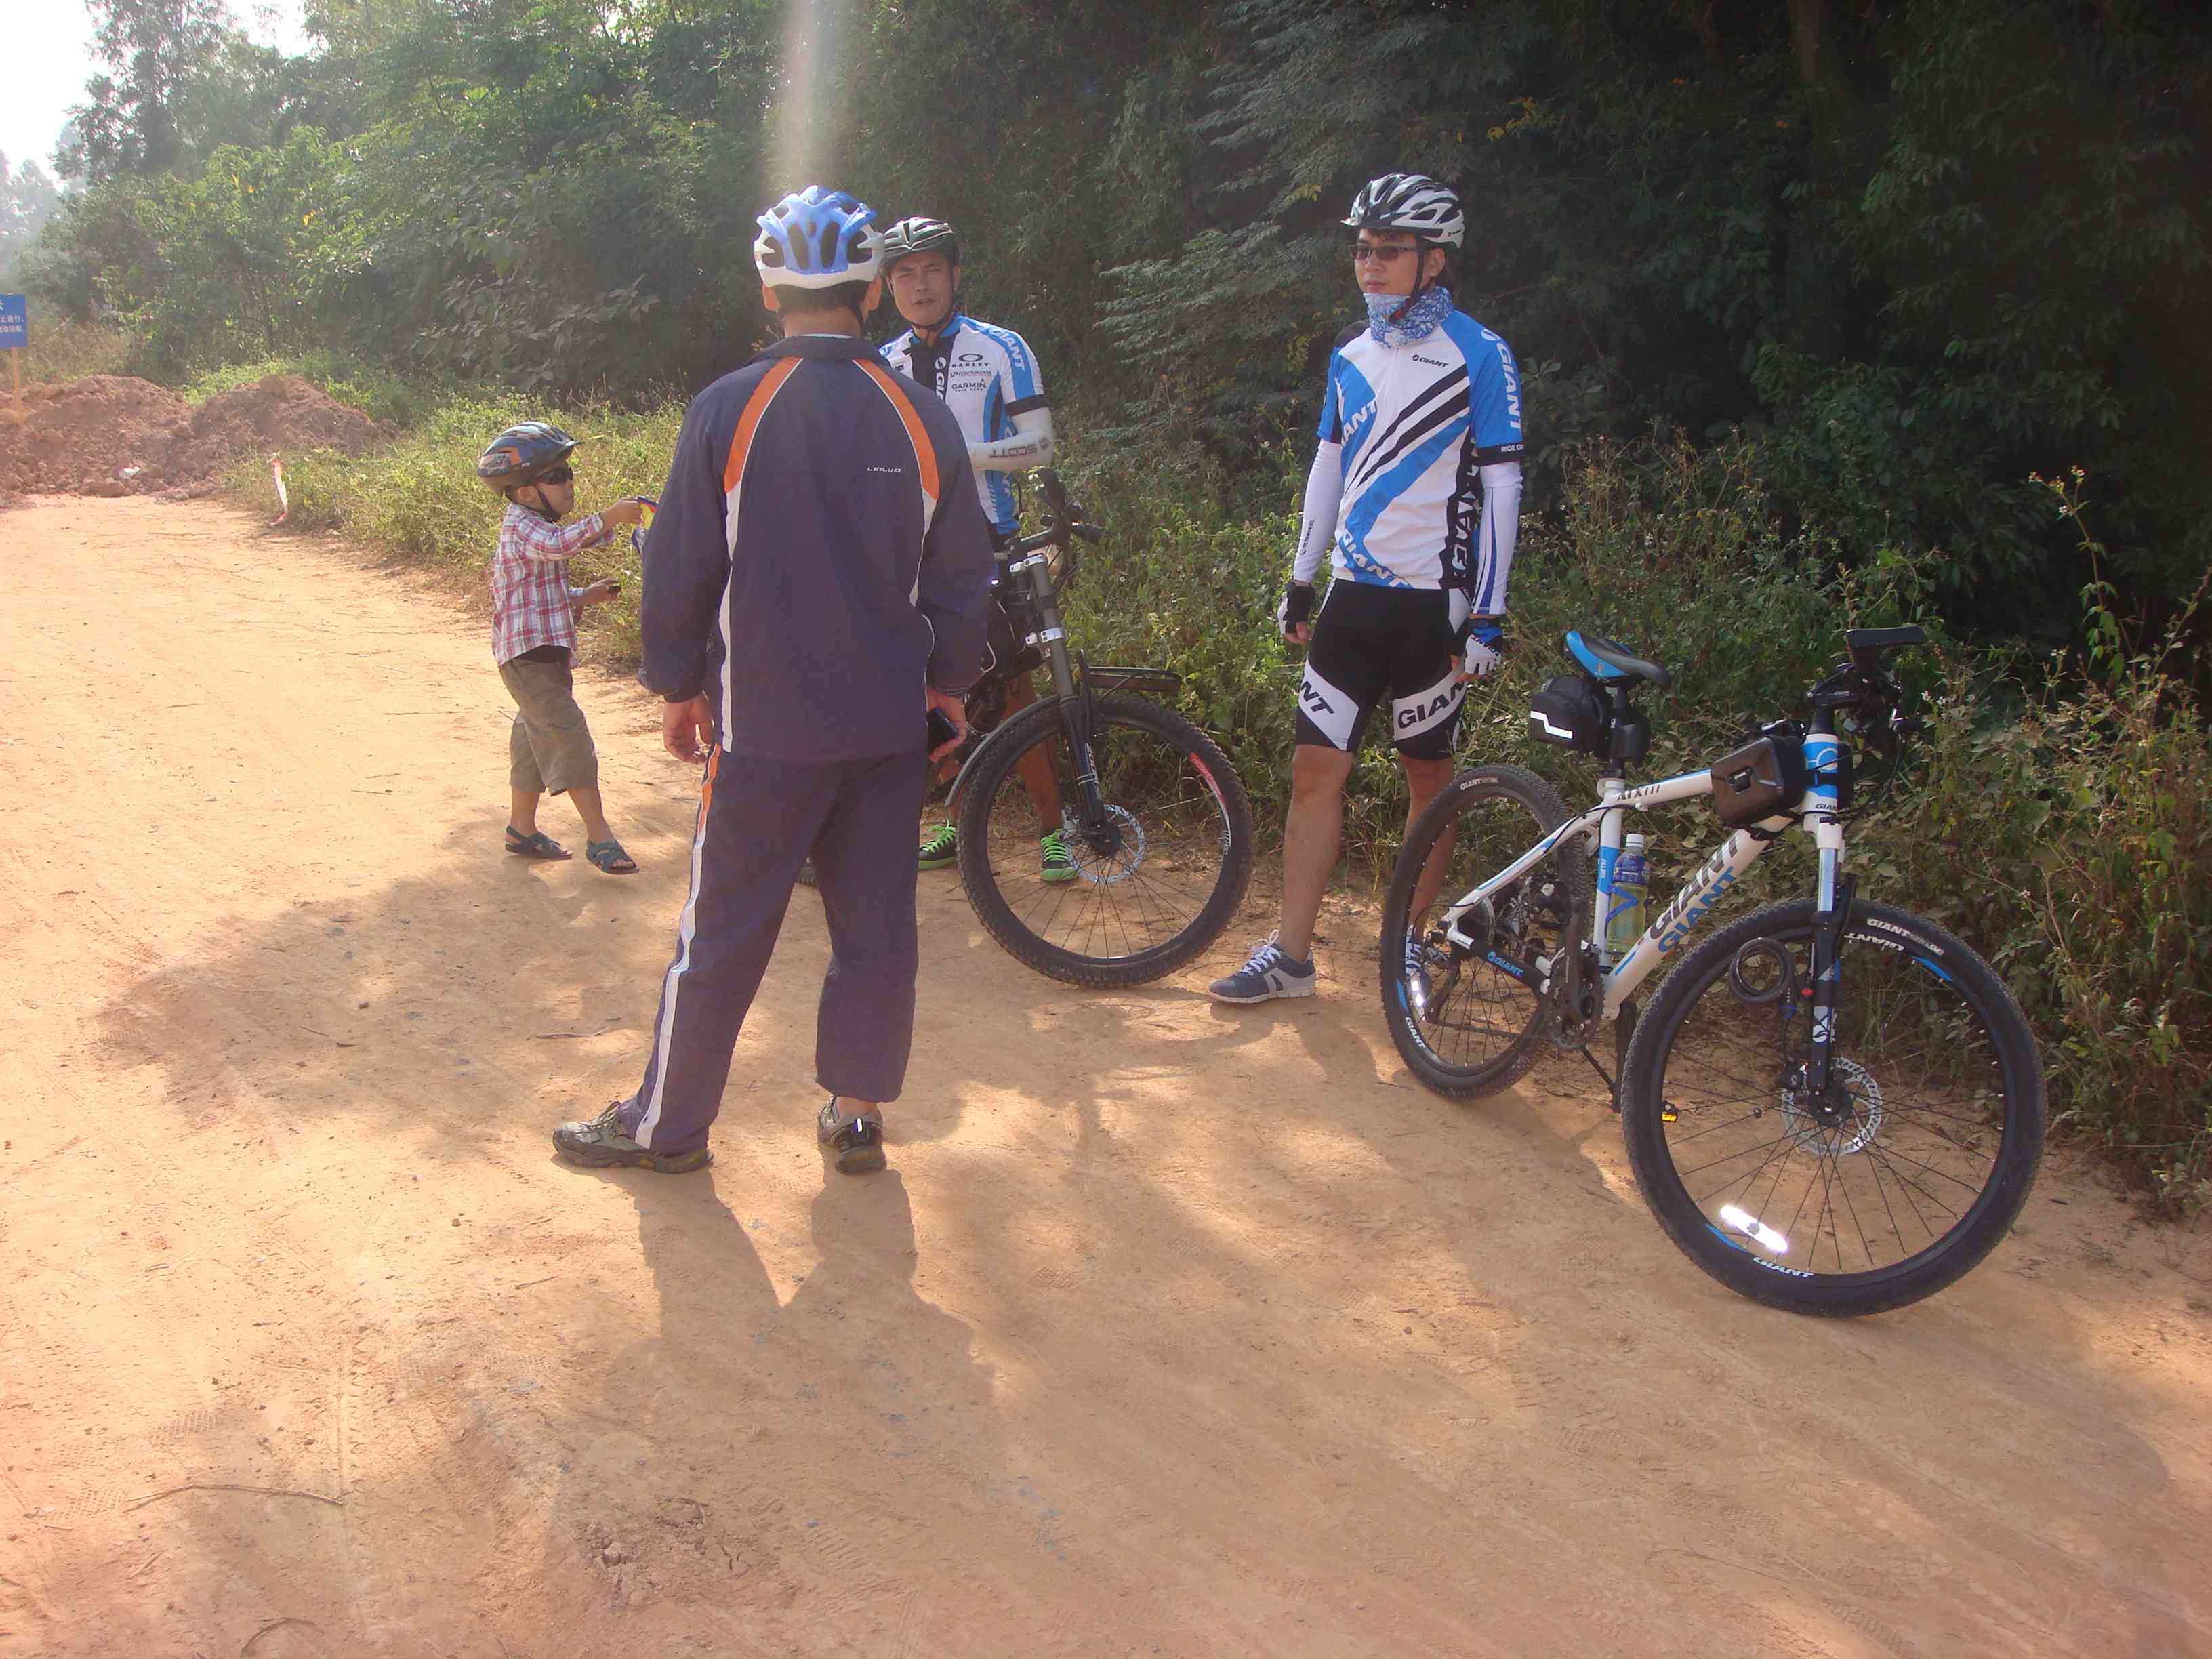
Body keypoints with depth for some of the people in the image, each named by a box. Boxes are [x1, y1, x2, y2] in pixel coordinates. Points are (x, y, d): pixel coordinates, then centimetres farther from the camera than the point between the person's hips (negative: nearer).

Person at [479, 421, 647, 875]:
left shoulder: (535, 527, 19)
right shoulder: (522, 527, -14)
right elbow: (559, 544, -37)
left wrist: (583, 596, 15)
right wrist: (609, 518, -43)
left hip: (547, 653, 11)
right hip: (530, 654, -11)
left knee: (536, 738, 18)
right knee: (569, 737, -13)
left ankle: (522, 828, 30)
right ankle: (599, 836, -13)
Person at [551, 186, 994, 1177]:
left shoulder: (727, 412, -8)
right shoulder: (922, 420, -1)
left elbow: (679, 569, -4)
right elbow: (962, 576, 6)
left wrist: (677, 687, 9)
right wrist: (950, 683, 19)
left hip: (766, 724, -2)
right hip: (892, 724, 3)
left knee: (723, 931, 7)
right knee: (875, 926, 11)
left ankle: (667, 1124, 19)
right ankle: (857, 1116, 20)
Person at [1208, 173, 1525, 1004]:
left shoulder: (1480, 356, -7)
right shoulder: (1351, 355, 10)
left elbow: (1501, 485, -9)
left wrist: (1488, 614, -13)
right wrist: (1301, 583, 15)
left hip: (1432, 601, -5)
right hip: (1354, 593, 5)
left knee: (1427, 773, 8)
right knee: (1315, 769, 1)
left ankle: (1410, 942, 23)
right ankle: (1289, 955, 6)